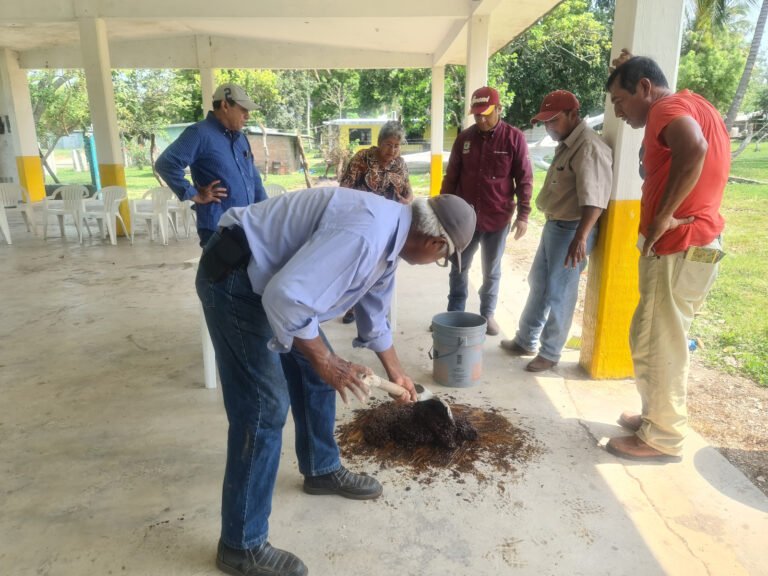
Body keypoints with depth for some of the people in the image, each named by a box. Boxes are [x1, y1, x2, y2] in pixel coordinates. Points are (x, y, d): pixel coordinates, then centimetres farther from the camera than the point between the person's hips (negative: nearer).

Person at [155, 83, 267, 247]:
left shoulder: (240, 137, 18)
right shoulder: (200, 133, -8)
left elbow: (254, 178, 23)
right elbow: (165, 164, -17)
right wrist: (194, 195, -13)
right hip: (218, 229, -8)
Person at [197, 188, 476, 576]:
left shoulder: (391, 236, 7)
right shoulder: (366, 233, -27)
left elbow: (374, 315, 22)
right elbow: (286, 297, -32)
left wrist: (395, 373, 33)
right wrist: (326, 361, -18)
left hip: (268, 275, 10)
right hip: (233, 278, -10)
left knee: (315, 374, 17)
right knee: (265, 407, -8)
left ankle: (322, 470, 39)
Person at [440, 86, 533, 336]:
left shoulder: (514, 138, -6)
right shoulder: (464, 138, 2)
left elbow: (524, 180, -5)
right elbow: (451, 177, 7)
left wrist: (523, 215, -9)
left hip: (497, 219, -2)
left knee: (491, 271, 11)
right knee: (458, 268, 11)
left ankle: (487, 314, 26)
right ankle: (454, 314, 25)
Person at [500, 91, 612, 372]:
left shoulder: (589, 148, -19)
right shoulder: (566, 144, 12)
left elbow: (593, 198, -29)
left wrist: (580, 237, -37)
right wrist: (553, 224, 19)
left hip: (572, 230, -10)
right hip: (554, 225, 10)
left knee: (558, 294, 0)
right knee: (538, 284, 17)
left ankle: (550, 352, 15)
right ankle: (526, 340, 31)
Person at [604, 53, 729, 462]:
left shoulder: (669, 107, -12)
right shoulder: (689, 105, 20)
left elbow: (694, 149, -34)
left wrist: (662, 218, -27)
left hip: (679, 248, -10)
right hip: (687, 245, 10)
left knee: (656, 344, -1)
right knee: (658, 340, 19)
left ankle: (662, 437, 12)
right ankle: (658, 415, 31)